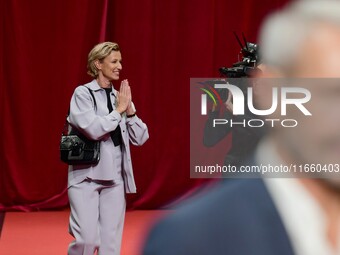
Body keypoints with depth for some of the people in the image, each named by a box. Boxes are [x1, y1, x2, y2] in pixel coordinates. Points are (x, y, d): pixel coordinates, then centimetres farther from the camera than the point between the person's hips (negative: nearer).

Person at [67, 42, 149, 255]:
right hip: (87, 175, -5)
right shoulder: (83, 93, -4)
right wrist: (118, 110, -9)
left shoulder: (120, 97, 11)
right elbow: (93, 129, -19)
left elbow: (140, 138, 8)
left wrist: (129, 111, -5)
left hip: (115, 177, 5)